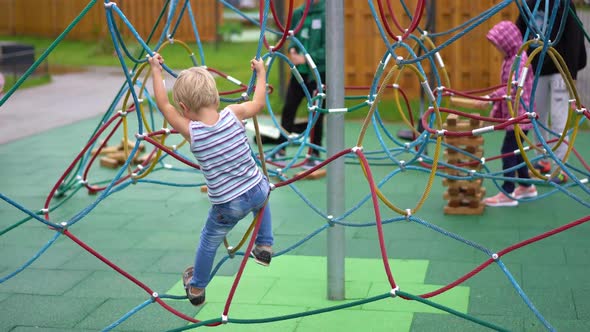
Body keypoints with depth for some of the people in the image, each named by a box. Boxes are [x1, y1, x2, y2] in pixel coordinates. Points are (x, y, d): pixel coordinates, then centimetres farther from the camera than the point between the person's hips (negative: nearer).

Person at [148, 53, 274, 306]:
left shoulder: (190, 131, -14)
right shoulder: (233, 114, -9)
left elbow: (163, 104, -1)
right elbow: (258, 103, 11)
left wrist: (156, 70, 10)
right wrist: (260, 72, 25)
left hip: (227, 206, -2)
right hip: (258, 190, 2)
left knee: (209, 242, 22)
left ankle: (196, 288, 41)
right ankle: (264, 246, 40)